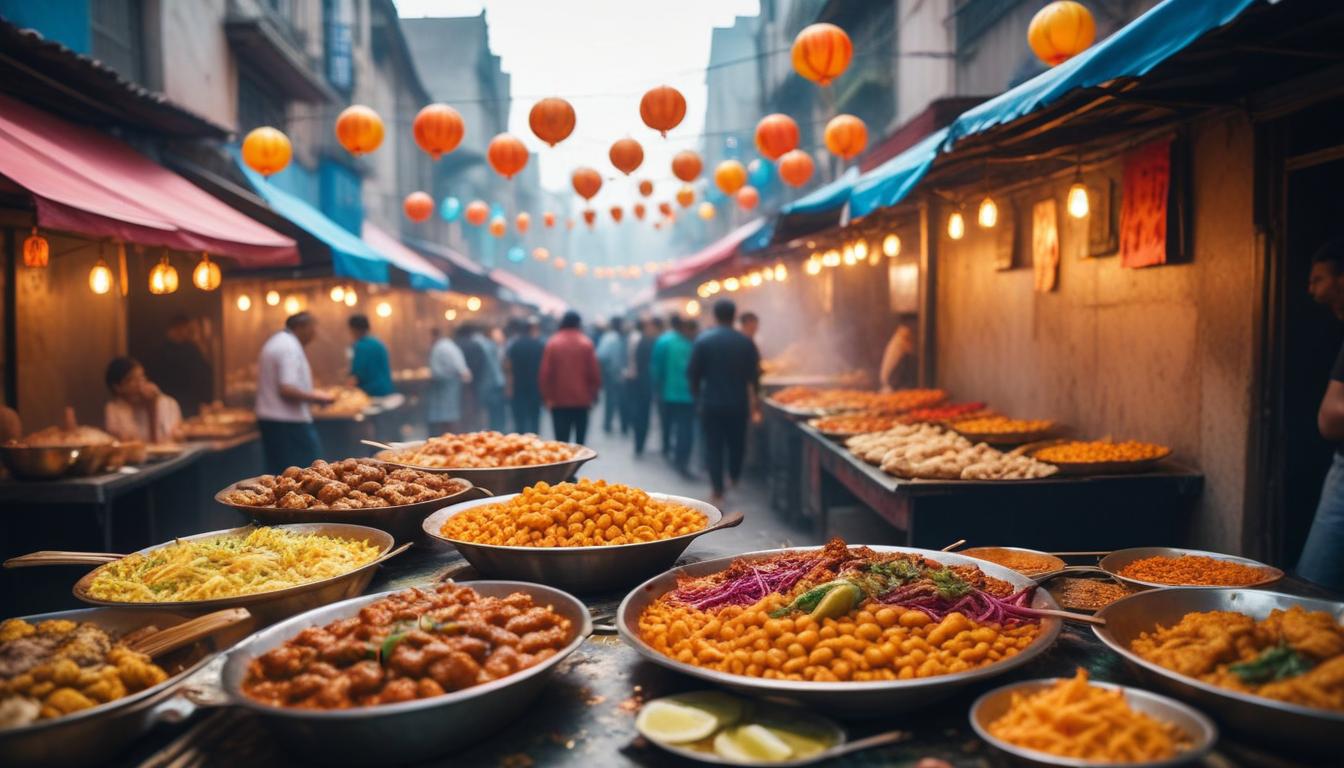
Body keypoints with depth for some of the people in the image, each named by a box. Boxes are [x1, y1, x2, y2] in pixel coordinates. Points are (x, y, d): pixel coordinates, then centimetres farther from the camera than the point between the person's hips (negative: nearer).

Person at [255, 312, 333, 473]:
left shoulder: (275, 342, 16)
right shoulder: (290, 347, -17)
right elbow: (287, 390, -24)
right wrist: (315, 397, -13)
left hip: (268, 417, 10)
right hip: (289, 423, -10)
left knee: (277, 472, 12)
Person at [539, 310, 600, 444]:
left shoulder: (553, 343, -3)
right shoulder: (586, 343, -3)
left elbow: (545, 373, -5)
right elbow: (594, 373, -4)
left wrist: (547, 397, 4)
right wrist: (592, 395, 8)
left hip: (558, 400, 0)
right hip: (582, 400, 0)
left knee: (561, 441, -1)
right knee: (580, 439, 11)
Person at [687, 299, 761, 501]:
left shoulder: (703, 340, -9)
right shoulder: (745, 342, -5)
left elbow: (693, 372, -6)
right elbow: (754, 374, 0)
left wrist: (696, 394, 11)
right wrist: (751, 395, 18)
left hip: (711, 401, -1)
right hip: (738, 402, 2)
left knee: (713, 444, 5)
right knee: (736, 442, 19)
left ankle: (718, 488, 2)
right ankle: (735, 477, 33)